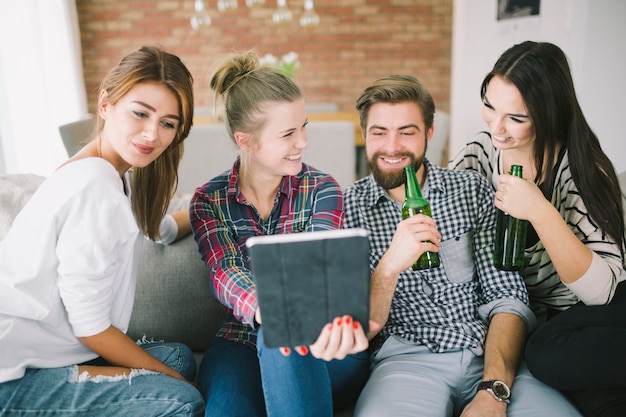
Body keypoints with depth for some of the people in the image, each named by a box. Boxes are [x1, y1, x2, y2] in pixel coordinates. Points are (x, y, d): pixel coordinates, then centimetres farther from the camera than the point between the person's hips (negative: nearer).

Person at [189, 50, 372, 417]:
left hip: (324, 349, 0)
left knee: (282, 341, -34)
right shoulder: (208, 201, 1)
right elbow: (226, 273, -14)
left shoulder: (321, 190, -1)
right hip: (242, 341, 0)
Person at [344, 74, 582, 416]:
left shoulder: (472, 189, 7)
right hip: (406, 358, -2)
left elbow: (508, 296, 2)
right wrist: (390, 265, -21)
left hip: (489, 354, 3)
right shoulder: (348, 207, 2)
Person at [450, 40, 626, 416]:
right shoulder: (481, 152, -5)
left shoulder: (578, 166, -16)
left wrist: (541, 214, -34)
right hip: (522, 312, 3)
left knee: (549, 357, -35)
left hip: (588, 311, -3)